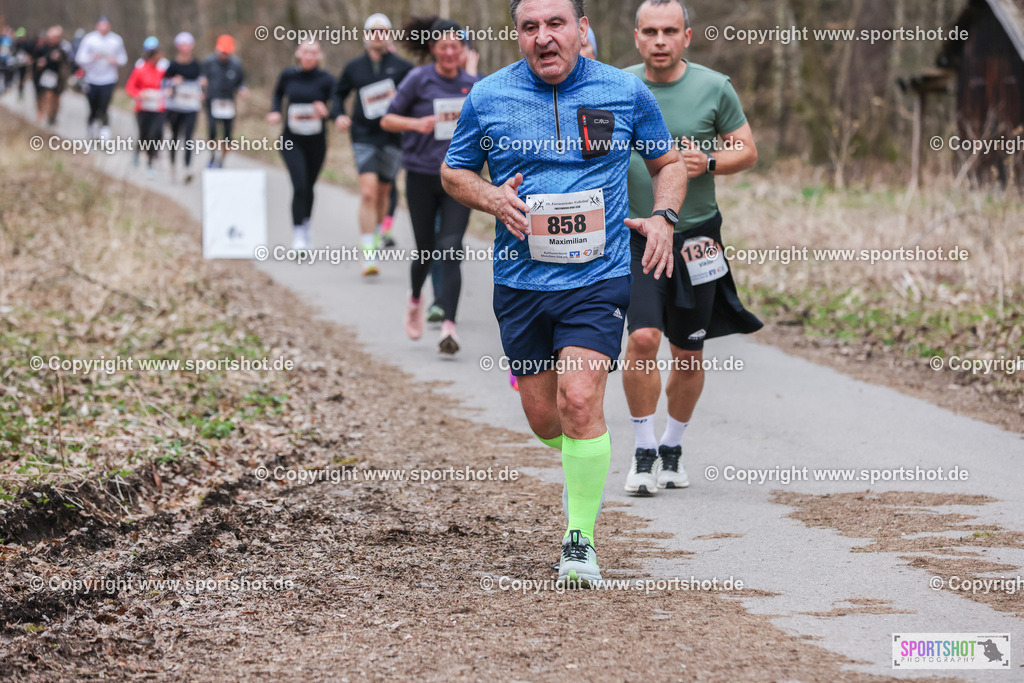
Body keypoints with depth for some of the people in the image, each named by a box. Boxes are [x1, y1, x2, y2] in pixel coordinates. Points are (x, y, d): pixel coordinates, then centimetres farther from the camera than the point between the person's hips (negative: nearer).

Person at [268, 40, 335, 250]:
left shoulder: (325, 80, -6)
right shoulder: (288, 75, -1)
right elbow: (278, 93, 20)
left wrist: (326, 111, -26)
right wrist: (276, 111, 3)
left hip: (316, 141, 1)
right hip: (292, 140, -1)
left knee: (308, 187, 13)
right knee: (299, 186, -14)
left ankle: (306, 230, 35)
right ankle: (297, 235, -10)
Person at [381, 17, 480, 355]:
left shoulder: (473, 84, 5)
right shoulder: (419, 79, -4)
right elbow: (387, 120, 0)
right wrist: (416, 123, -18)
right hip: (422, 176, -1)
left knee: (450, 251, -11)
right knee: (426, 250, 8)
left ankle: (448, 326, -15)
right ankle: (415, 299, 40)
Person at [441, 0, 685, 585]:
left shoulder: (626, 92, 1)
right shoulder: (488, 98, 2)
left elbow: (669, 163, 15)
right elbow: (454, 171, 14)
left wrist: (662, 218, -3)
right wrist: (492, 198, -7)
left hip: (598, 277, -2)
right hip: (521, 279, 3)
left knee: (580, 399, -18)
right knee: (543, 416, 8)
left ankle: (581, 539, -6)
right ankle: (586, 469, 44)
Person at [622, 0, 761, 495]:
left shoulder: (714, 88, -1)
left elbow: (747, 151, 4)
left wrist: (709, 163, -14)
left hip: (695, 236, 1)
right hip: (636, 236, -1)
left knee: (689, 352, 8)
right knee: (643, 338, -18)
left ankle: (673, 449, 29)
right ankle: (643, 452, -4)